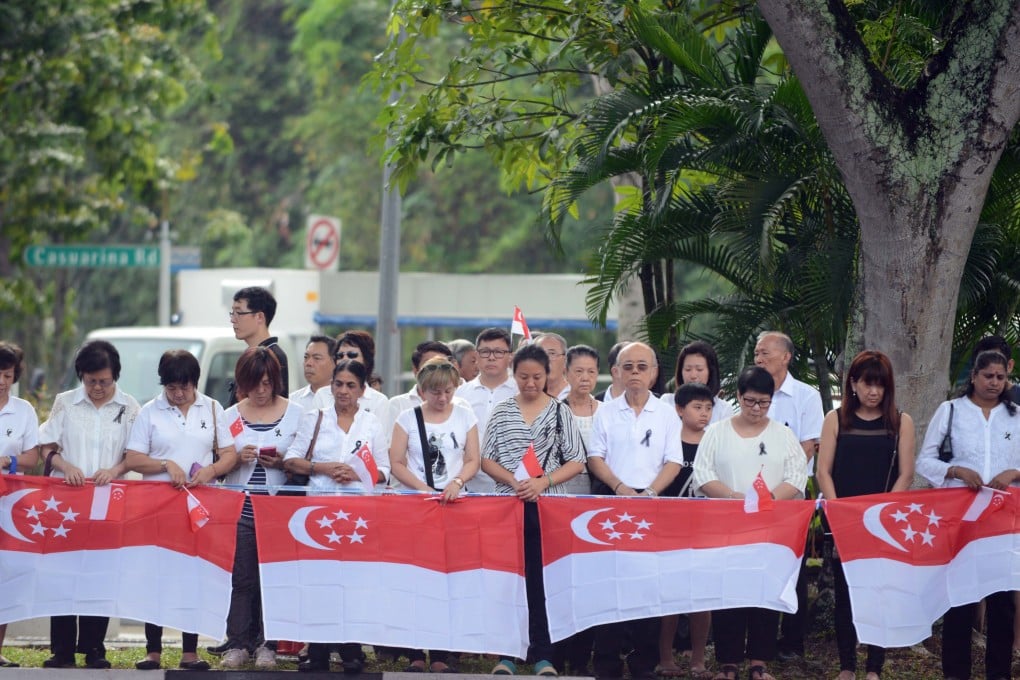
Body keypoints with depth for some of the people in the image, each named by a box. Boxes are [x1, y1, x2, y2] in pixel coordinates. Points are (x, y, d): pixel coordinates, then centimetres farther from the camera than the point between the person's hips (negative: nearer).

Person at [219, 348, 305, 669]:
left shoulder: (295, 413, 5)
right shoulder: (231, 416, 11)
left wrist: (283, 462, -13)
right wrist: (238, 458, -7)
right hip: (240, 507, 1)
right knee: (242, 578, 0)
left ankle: (267, 645, 5)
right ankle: (237, 644, 3)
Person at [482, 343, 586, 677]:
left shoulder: (560, 412, 5)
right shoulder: (501, 411, 9)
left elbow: (576, 462, 3)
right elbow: (486, 459, 6)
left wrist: (543, 482, -11)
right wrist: (514, 481, -11)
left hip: (547, 506, -1)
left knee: (544, 580, -3)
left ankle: (545, 656, -1)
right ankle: (506, 654, 5)